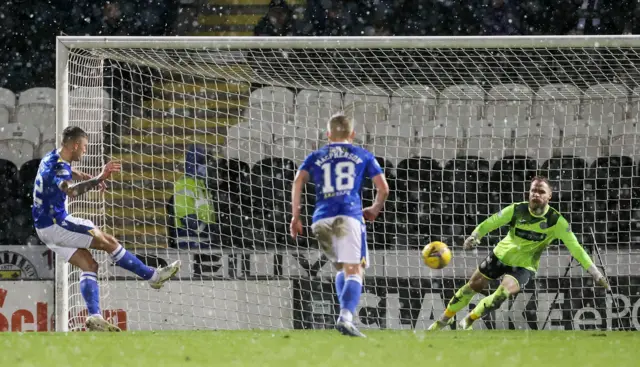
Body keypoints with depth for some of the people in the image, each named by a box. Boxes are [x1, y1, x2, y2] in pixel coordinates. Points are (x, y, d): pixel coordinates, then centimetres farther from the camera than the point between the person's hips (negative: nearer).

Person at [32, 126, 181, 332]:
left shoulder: (52, 158, 11)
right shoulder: (58, 167, -22)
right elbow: (71, 190, -44)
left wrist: (83, 176, 30)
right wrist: (98, 180, -50)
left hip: (45, 227, 10)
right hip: (55, 224, -10)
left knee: (88, 265, 4)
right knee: (108, 242, -7)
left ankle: (94, 317, -9)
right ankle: (153, 277, -1)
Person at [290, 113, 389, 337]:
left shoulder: (315, 157, 21)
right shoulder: (363, 156, 18)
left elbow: (298, 182, 4)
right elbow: (383, 188, 14)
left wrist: (295, 217, 5)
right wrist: (375, 209, 32)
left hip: (321, 220, 3)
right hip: (350, 216, -3)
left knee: (342, 269, 22)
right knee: (354, 272, -9)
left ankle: (346, 314, 9)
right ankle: (346, 317, -31)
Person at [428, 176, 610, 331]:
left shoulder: (556, 221, -20)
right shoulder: (517, 210, -16)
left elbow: (575, 248, -19)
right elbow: (491, 222, -6)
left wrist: (595, 273, -24)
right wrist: (475, 236, -26)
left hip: (524, 266, -2)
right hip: (501, 254, 2)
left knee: (503, 293, -26)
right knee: (473, 286, 7)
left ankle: (468, 322, -4)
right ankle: (444, 319, 29)